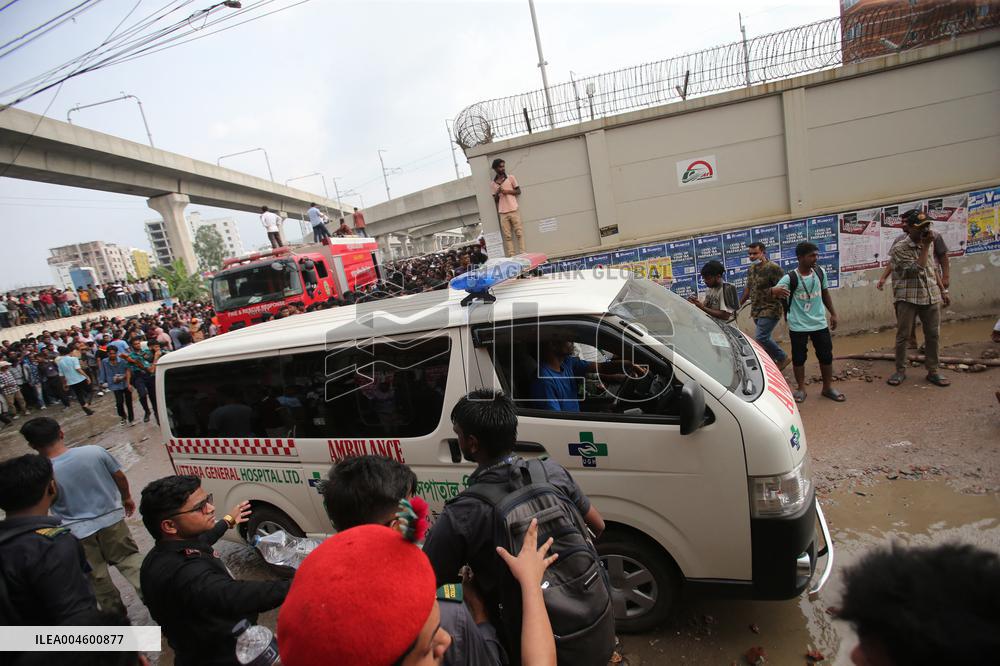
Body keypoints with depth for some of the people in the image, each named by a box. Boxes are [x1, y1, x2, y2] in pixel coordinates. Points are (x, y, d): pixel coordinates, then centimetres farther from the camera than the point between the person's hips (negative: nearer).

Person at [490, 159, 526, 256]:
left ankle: (522, 254, -1)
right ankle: (511, 256, -1)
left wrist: (507, 191, -9)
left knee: (519, 233, -2)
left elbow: (518, 191, 6)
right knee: (507, 236, -1)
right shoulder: (492, 183, 10)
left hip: (513, 210, -1)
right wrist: (498, 193, -9)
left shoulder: (510, 177, 6)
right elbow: (495, 199, 12)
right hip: (502, 213, 1)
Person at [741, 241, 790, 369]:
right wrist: (739, 304, 22)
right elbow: (748, 288, 21)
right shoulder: (751, 269, 11)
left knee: (760, 338, -13)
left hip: (770, 310, -8)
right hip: (757, 311, 8)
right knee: (765, 338, 12)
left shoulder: (773, 268, -13)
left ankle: (782, 358, 6)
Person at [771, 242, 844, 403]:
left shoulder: (820, 272, 0)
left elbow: (825, 293, 13)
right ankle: (800, 388, 22)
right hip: (798, 326, -4)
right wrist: (776, 290, -54)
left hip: (820, 323, 4)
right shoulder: (790, 278, -15)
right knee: (799, 358, 6)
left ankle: (828, 387, 27)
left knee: (826, 355, 11)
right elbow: (775, 289, -29)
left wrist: (833, 313, 15)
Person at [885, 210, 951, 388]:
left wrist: (943, 290, 17)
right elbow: (917, 269, -20)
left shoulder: (927, 244, 10)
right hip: (907, 298, -6)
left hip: (931, 297, 6)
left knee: (933, 335, 8)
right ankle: (900, 370, 13)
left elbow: (933, 270, 18)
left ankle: (932, 371, 19)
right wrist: (926, 246, -17)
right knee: (903, 336, 2)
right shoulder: (899, 249, -11)